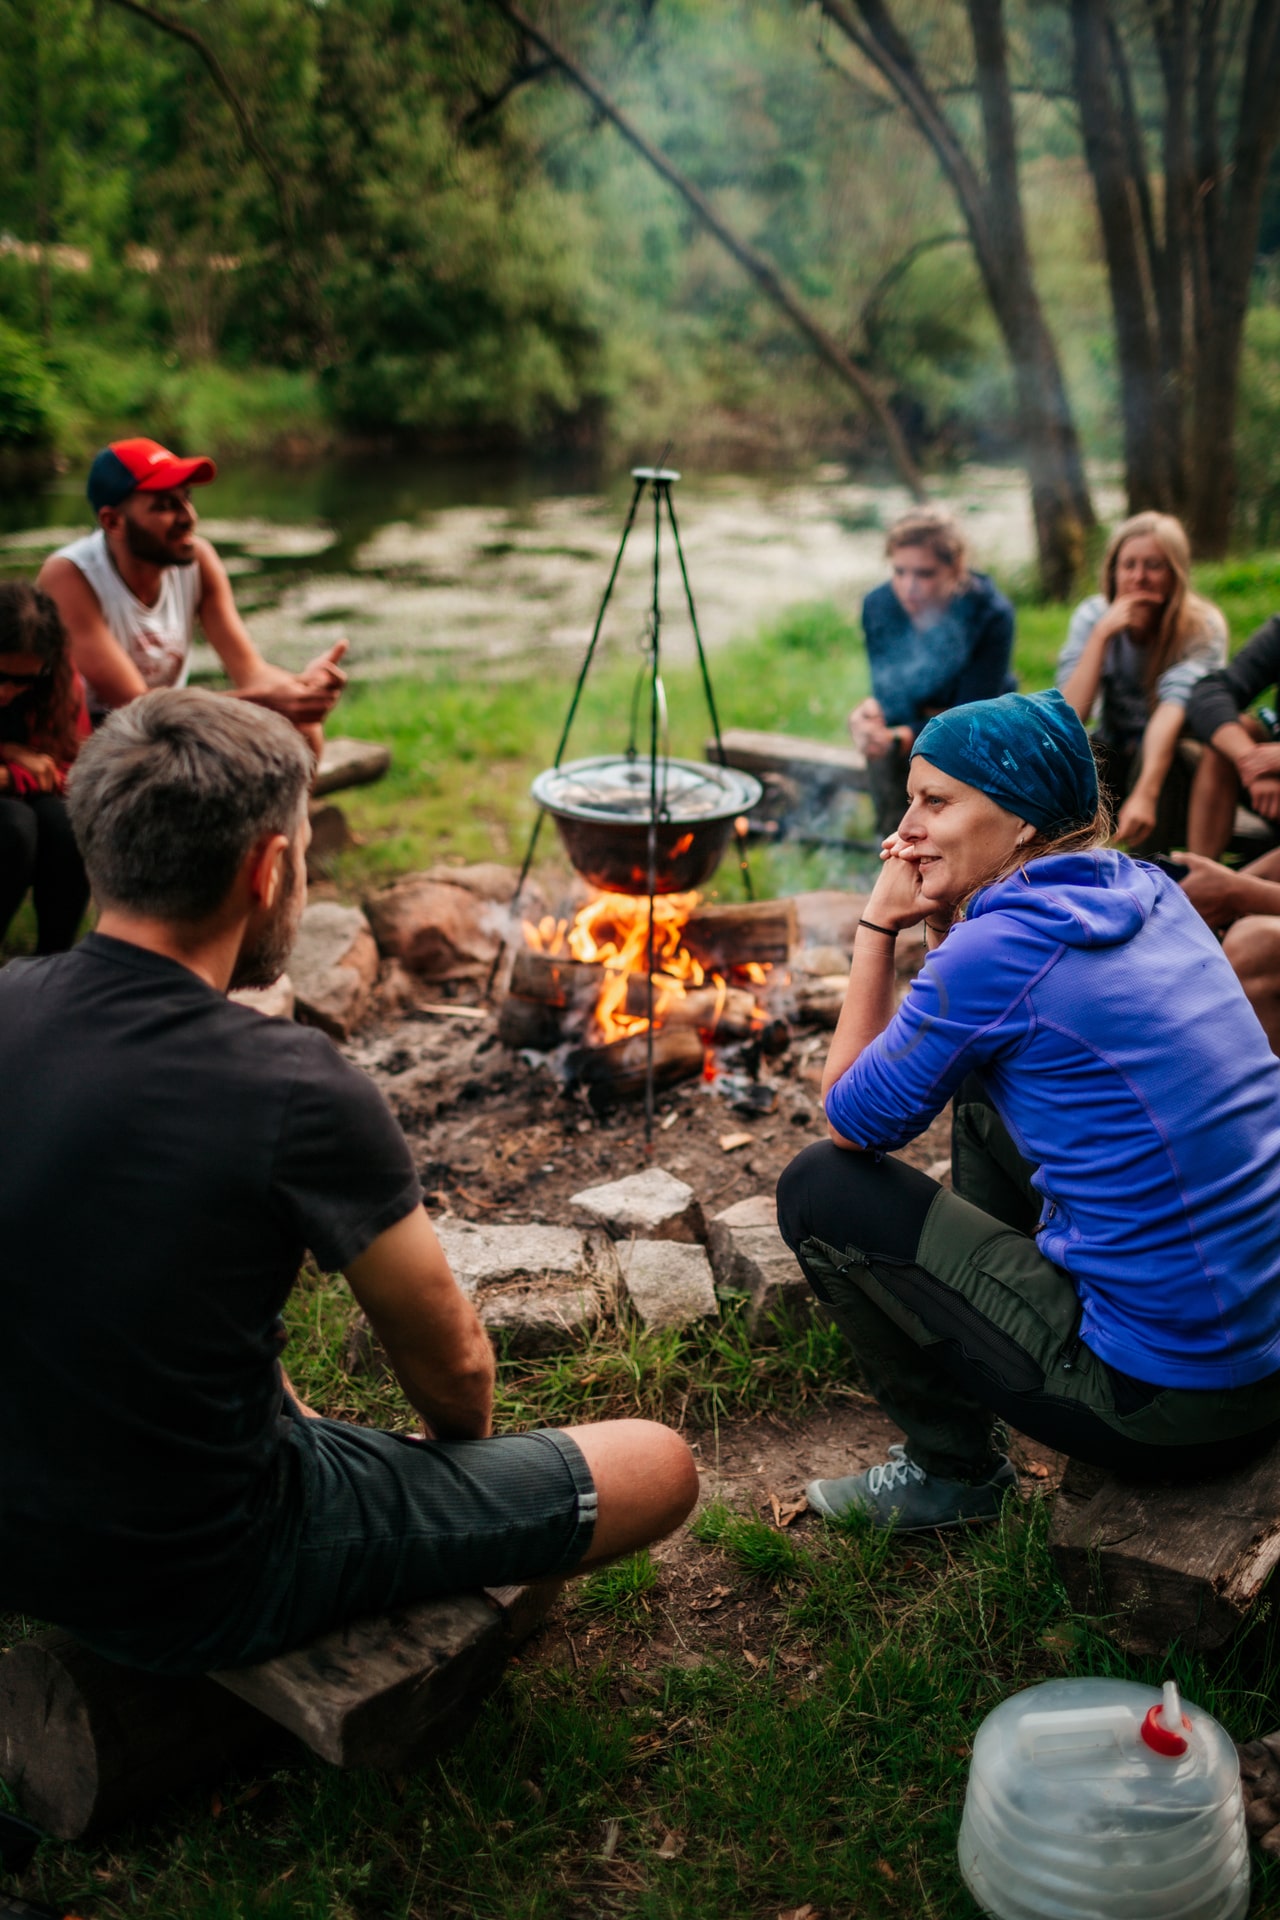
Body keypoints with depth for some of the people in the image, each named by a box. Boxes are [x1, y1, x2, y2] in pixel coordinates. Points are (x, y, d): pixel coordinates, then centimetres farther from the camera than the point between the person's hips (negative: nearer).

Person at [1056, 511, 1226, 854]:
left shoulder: (1202, 626, -17)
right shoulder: (1092, 615, -9)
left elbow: (1173, 709, -35)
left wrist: (1145, 794, -50)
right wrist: (1102, 634, -27)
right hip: (1116, 760, 3)